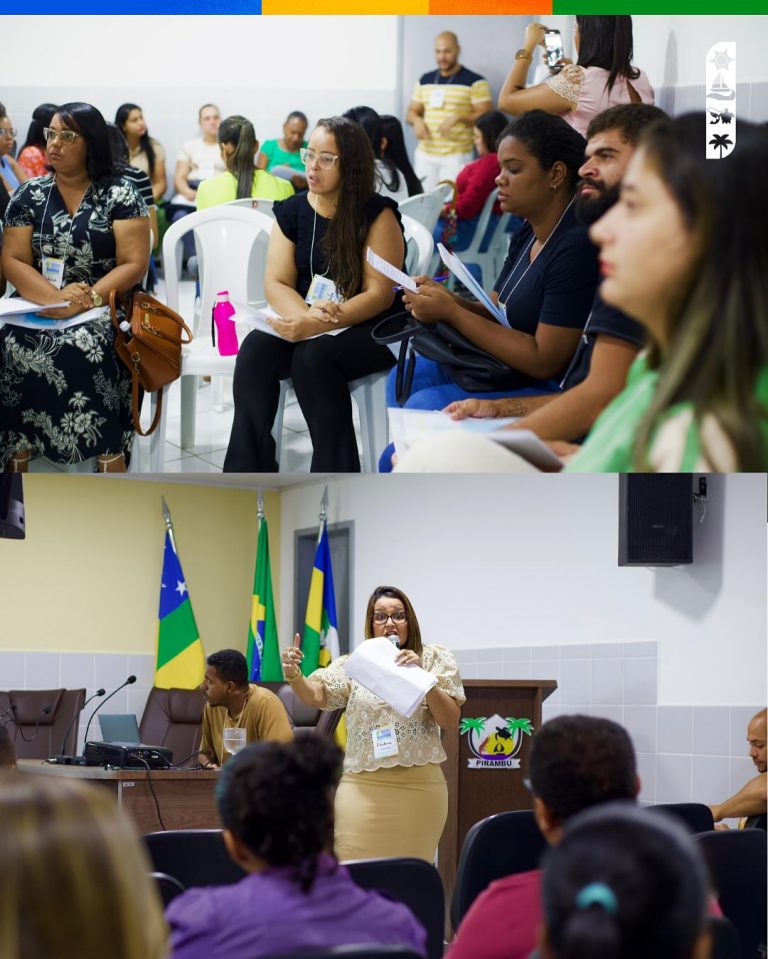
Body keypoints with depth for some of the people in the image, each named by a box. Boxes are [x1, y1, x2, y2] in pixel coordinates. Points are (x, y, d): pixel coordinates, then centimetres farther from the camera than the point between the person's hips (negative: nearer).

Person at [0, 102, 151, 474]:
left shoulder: (120, 196, 1)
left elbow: (134, 264, -4)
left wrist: (88, 299, -20)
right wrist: (56, 297, -15)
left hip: (104, 310, -3)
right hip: (40, 309, 3)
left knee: (86, 349, -35)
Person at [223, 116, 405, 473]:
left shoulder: (377, 215, -8)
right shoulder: (291, 212, 7)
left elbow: (380, 294, -14)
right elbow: (276, 283, 1)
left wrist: (319, 324, -28)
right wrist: (304, 315, -23)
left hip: (366, 331, -4)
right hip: (304, 326, 5)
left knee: (312, 357, -34)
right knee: (255, 350, -26)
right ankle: (247, 473, -22)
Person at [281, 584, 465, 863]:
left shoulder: (435, 660, 6)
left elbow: (451, 721, -1)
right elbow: (316, 696, -5)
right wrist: (294, 676, -26)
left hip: (419, 787, 0)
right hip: (363, 787, 1)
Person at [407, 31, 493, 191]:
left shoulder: (475, 82, -4)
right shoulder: (425, 80, 13)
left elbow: (486, 115, -8)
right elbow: (411, 112, 17)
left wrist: (458, 118, -22)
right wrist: (417, 120, -7)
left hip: (456, 156, -5)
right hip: (425, 155, 5)